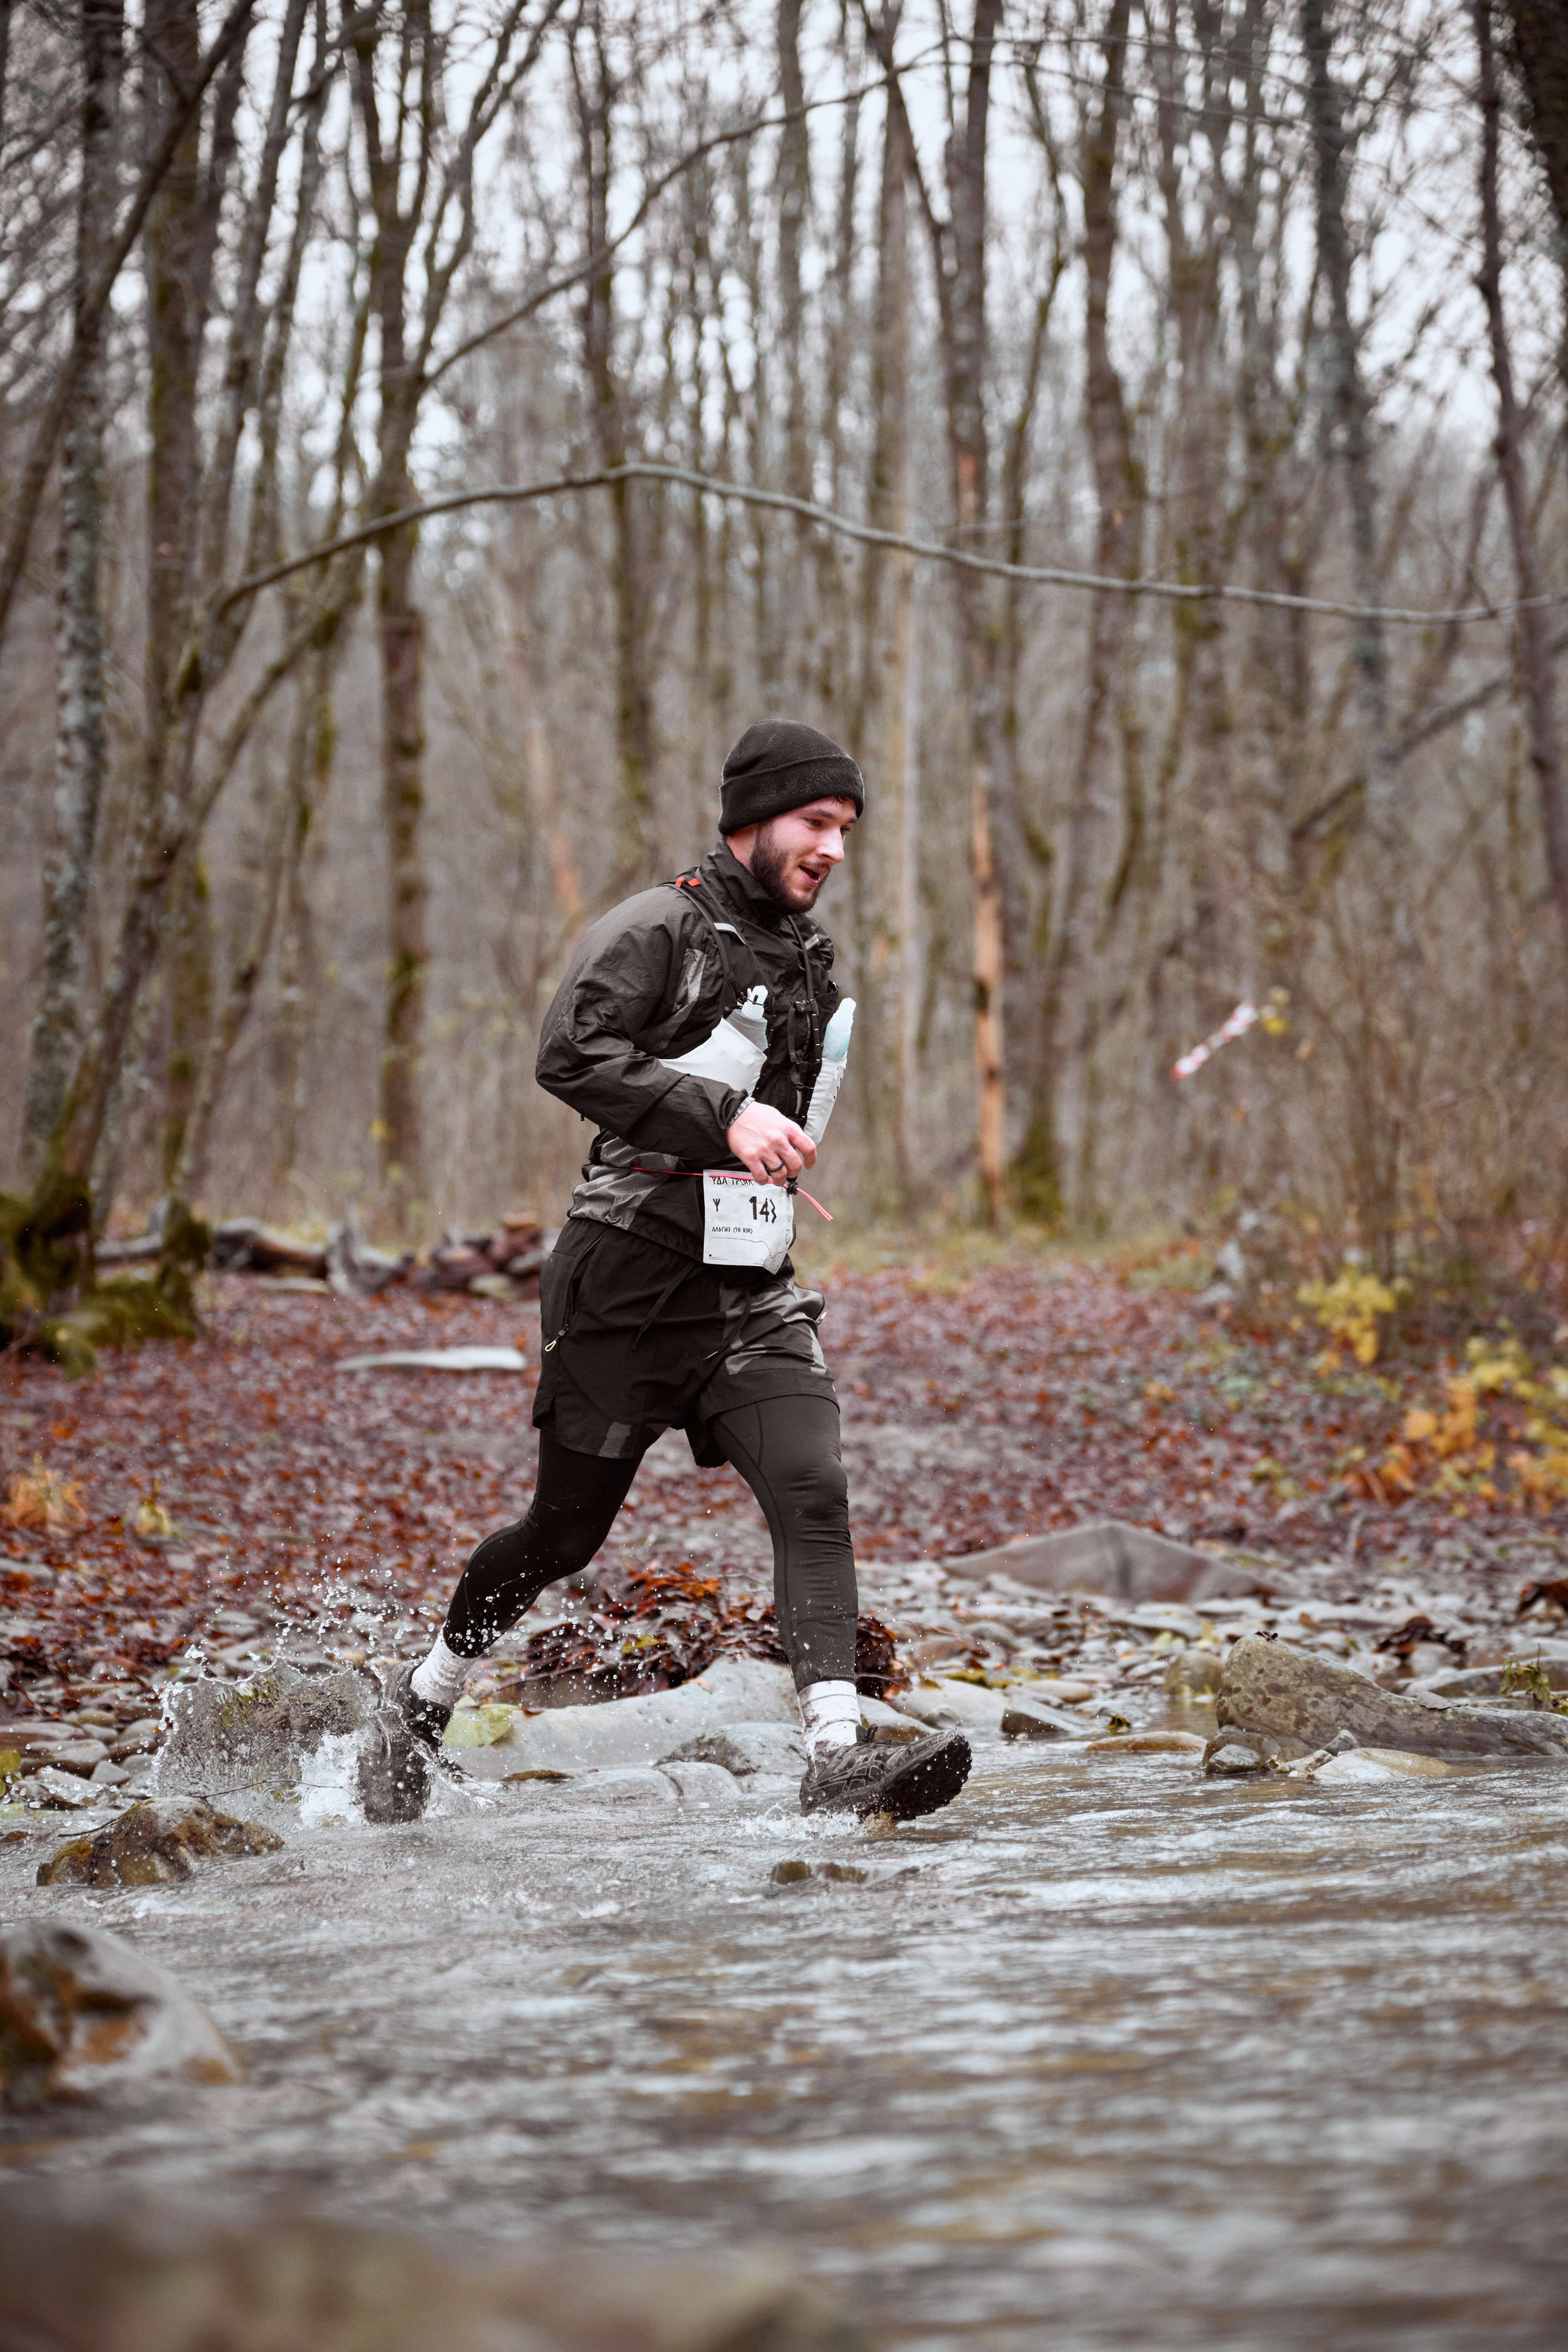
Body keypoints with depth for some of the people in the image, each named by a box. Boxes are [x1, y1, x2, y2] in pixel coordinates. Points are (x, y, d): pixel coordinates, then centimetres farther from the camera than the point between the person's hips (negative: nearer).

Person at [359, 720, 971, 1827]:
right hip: (631, 1286, -6)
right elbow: (570, 1054, -24)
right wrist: (723, 1118, -31)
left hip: (754, 1295, 6)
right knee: (565, 1534, 5)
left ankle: (838, 1759, -24)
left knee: (815, 1493, -16)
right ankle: (424, 1697, 29)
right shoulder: (661, 926, -9)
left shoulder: (810, 959, 16)